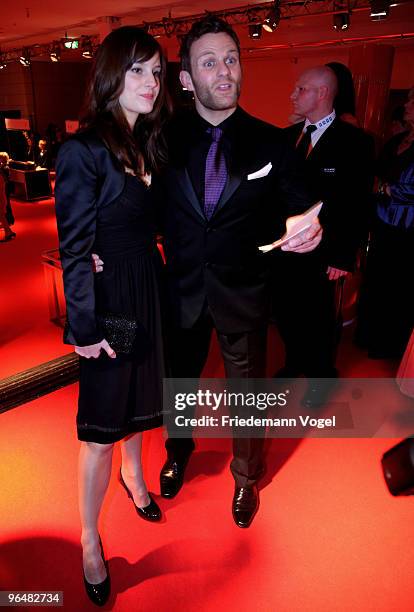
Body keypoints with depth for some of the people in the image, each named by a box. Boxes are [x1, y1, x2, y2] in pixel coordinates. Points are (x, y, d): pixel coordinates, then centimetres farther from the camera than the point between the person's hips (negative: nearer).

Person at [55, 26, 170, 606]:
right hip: (109, 301, -7)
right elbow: (75, 249, -15)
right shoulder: (84, 149, -14)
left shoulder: (147, 143, 8)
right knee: (101, 427, 5)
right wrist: (85, 328, -14)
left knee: (138, 399, 23)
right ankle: (89, 542, 27)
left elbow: (151, 223, 8)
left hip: (150, 291, 7)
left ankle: (133, 476, 50)